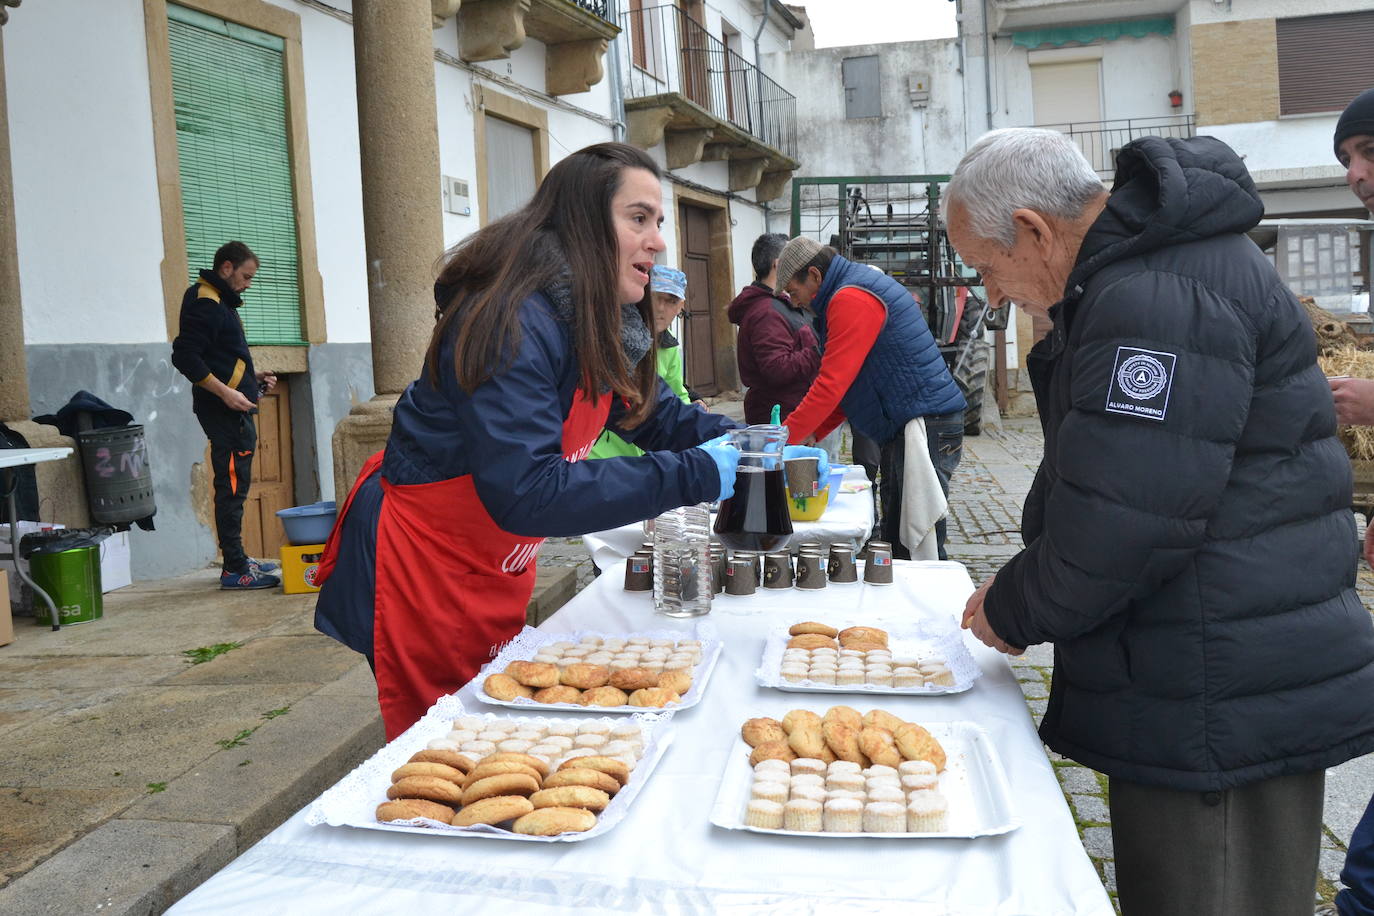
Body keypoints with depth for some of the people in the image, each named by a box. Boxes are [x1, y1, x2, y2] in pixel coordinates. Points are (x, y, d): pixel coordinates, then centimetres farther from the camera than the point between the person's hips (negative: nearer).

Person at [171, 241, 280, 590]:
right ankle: (234, 569, -5)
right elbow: (185, 356, -20)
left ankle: (238, 559, 23)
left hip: (235, 409, 11)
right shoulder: (205, 303, -12)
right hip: (224, 412, -11)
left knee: (235, 486, 14)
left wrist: (251, 377, 15)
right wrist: (226, 392, -23)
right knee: (232, 486, -8)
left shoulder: (222, 302, 20)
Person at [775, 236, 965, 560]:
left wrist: (784, 438, -12)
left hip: (924, 428, -11)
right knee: (894, 541, 14)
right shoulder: (860, 288, 20)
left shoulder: (851, 299, -14)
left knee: (919, 550, -8)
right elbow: (846, 385, 22)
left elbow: (832, 384, -20)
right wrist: (810, 434, 15)